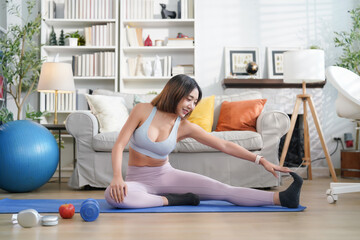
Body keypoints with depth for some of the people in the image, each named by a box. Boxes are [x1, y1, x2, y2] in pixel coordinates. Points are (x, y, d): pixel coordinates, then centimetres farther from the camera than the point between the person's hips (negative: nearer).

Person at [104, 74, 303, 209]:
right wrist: (117, 177, -31)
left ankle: (282, 198, -25)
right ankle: (169, 200, -25)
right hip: (138, 179, -1)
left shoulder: (185, 127, -4)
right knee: (113, 195, -39)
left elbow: (224, 145, -6)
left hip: (166, 175, 2)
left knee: (222, 190, -18)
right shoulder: (143, 110, -10)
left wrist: (260, 160, -13)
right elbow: (119, 145, -13)